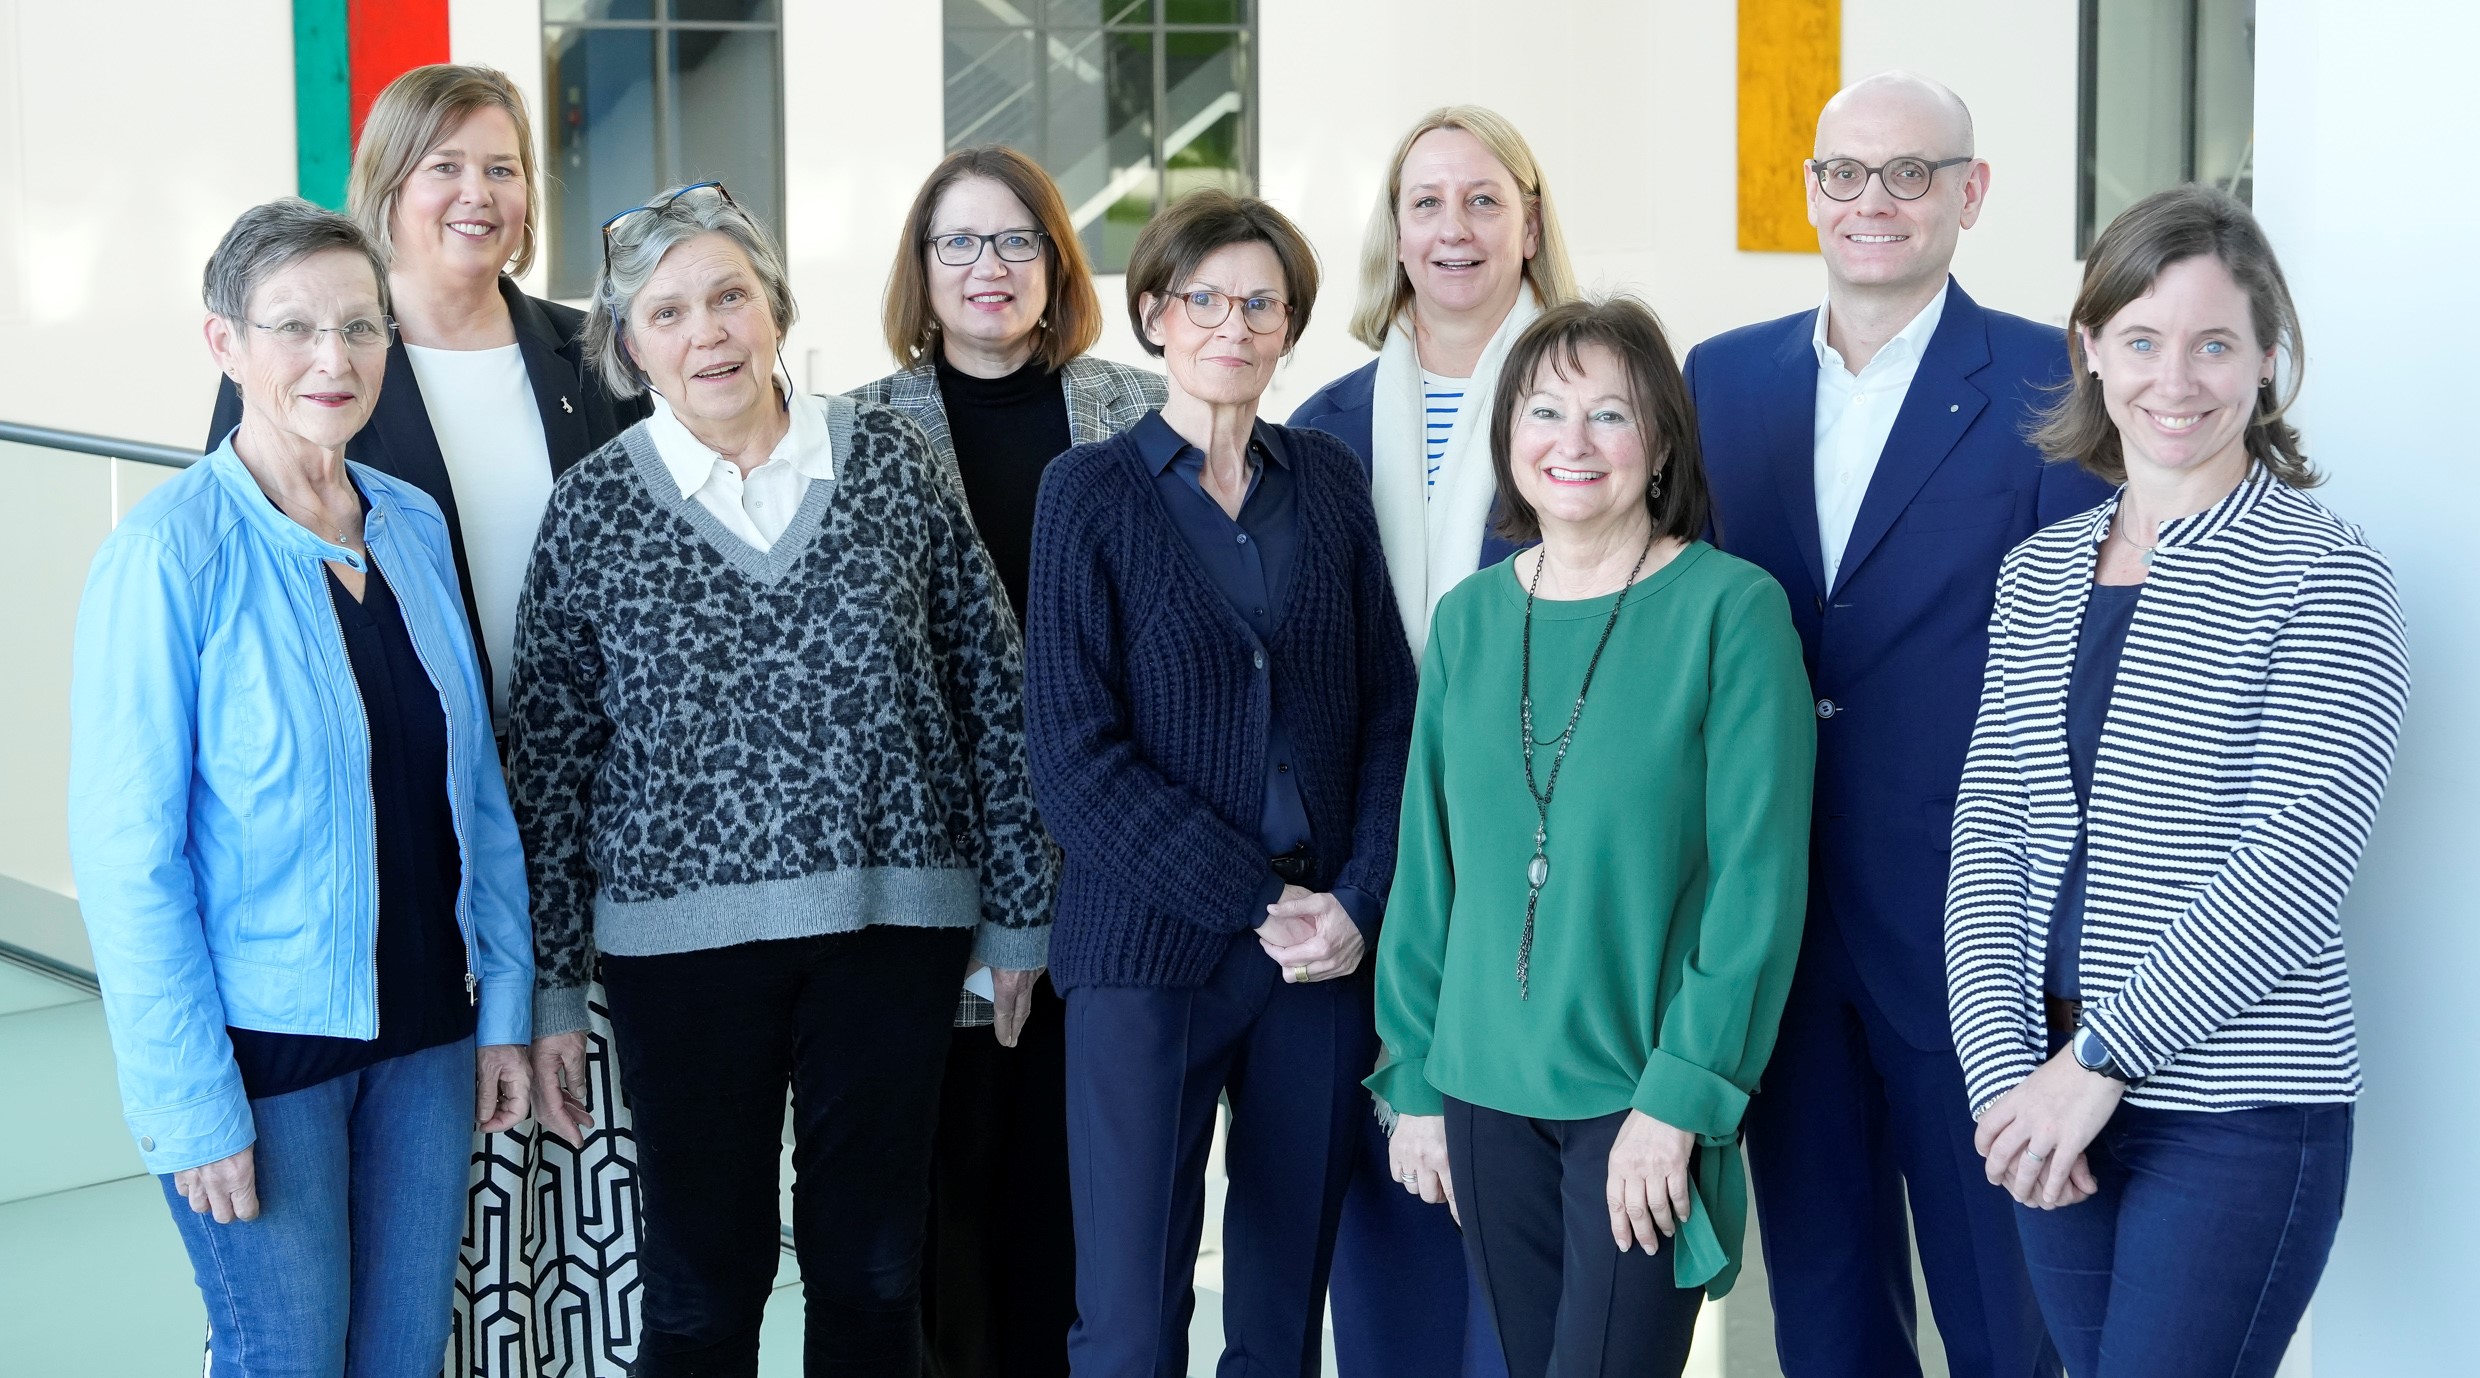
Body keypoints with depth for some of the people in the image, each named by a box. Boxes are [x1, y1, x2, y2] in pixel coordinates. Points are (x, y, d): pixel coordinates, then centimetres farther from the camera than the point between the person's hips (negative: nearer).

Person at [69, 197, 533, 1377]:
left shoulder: (413, 526, 3)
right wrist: (190, 1101, -16)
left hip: (423, 1025, 5)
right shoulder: (168, 550, -14)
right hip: (259, 1043, -5)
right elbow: (127, 851, -15)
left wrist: (504, 1004, 7)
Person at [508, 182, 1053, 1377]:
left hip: (895, 920, 1)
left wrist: (1017, 911, 4)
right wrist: (550, 985, 2)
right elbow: (547, 757, 3)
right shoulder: (593, 510, 0)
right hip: (683, 937, -1)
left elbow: (993, 689, 4)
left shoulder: (890, 462, 2)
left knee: (873, 1273, 11)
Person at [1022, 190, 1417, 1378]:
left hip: (1325, 946, 3)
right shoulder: (1091, 492, -1)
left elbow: (1389, 708, 8)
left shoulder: (1327, 481, 9)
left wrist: (1359, 898, -6)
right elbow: (1073, 754, -7)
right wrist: (1256, 903, -11)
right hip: (1150, 954, -3)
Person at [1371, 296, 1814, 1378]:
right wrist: (1415, 1080, 8)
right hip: (1487, 1090, 4)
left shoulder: (1731, 608, -9)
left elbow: (1759, 877, -11)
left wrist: (1680, 1097, -15)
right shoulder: (1468, 619, 5)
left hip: (1643, 1097, -4)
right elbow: (1428, 868, 10)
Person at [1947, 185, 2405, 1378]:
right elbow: (1989, 827, 5)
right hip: (2056, 1102, 5)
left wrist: (2101, 1059, -16)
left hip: (2238, 1112, -5)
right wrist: (2001, 1068, -8)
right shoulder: (2038, 574, 10)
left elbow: (2296, 860, -14)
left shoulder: (2322, 577, -6)